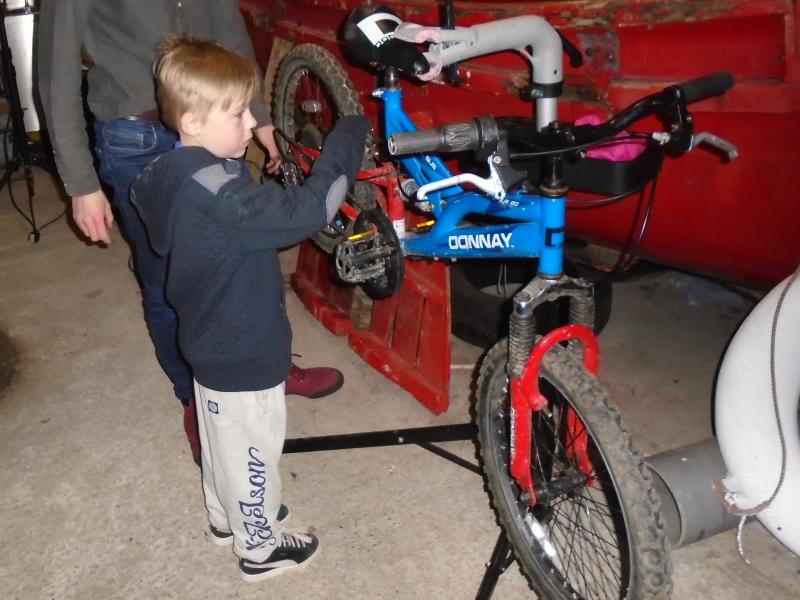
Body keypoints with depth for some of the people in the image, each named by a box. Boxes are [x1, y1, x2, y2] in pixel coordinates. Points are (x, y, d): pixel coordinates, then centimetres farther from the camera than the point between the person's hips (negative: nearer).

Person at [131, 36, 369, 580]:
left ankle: (227, 516, 50)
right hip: (245, 357, -9)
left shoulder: (171, 175, -1)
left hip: (212, 345, 9)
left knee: (222, 442, 28)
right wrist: (350, 136, -29)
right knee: (251, 454, 11)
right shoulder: (217, 189, -33)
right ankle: (261, 548, 32)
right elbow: (306, 211, -39)